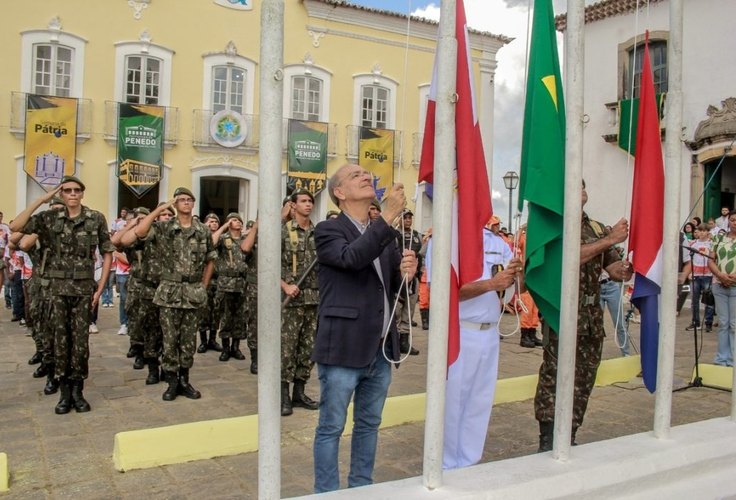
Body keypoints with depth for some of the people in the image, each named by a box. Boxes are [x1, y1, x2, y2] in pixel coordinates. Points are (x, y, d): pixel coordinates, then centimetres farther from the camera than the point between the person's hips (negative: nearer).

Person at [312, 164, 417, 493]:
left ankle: (362, 489, 35)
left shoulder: (386, 234, 13)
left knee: (368, 425, 19)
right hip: (343, 349, -6)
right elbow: (352, 257, -26)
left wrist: (407, 273, -10)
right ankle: (327, 494, 23)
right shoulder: (328, 230, -6)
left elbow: (394, 288, 13)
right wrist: (388, 216, -26)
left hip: (380, 349, 7)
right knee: (331, 428, 7)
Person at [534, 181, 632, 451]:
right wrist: (609, 240, -18)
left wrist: (624, 269, -11)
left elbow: (615, 269, 13)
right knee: (555, 378, -8)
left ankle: (568, 439, 21)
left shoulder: (598, 228, 14)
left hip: (592, 317, 6)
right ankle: (549, 445, -2)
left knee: (584, 380, 9)